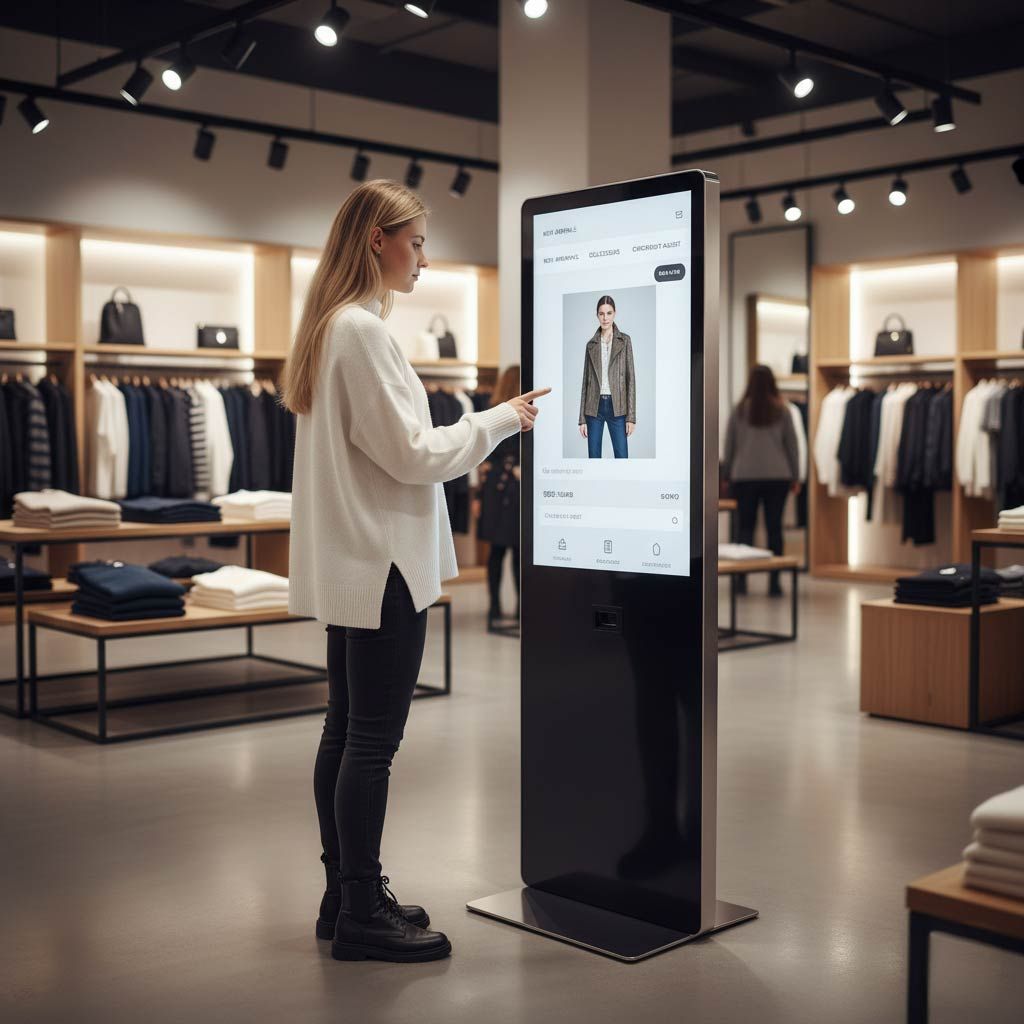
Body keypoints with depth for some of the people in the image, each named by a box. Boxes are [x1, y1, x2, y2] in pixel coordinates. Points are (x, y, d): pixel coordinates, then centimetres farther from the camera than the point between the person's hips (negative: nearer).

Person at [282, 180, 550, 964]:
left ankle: (346, 897, 24)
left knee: (346, 734, 14)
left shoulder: (331, 327, 14)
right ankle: (361, 915, 8)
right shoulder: (362, 330, -16)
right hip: (382, 566, -10)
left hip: (352, 565, 10)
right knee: (374, 741, -2)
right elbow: (410, 453, -17)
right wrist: (500, 420, -6)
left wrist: (474, 439, 17)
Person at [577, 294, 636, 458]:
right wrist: (582, 418, 4)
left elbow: (630, 377, 0)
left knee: (621, 457, -5)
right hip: (594, 407, 2)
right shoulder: (591, 344, 9)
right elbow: (586, 380, 9)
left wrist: (631, 416, -7)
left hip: (617, 406, -2)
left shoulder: (625, 340, 3)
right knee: (593, 458, 4)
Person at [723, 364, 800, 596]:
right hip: (777, 476, 0)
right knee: (774, 527, 3)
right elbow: (791, 445, 6)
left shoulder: (740, 410, 1)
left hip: (744, 475, 0)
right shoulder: (781, 410, 2)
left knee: (745, 525, 5)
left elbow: (729, 445, 6)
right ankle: (774, 581, 3)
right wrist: (795, 477, 14)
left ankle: (741, 578, -2)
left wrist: (728, 473, 17)